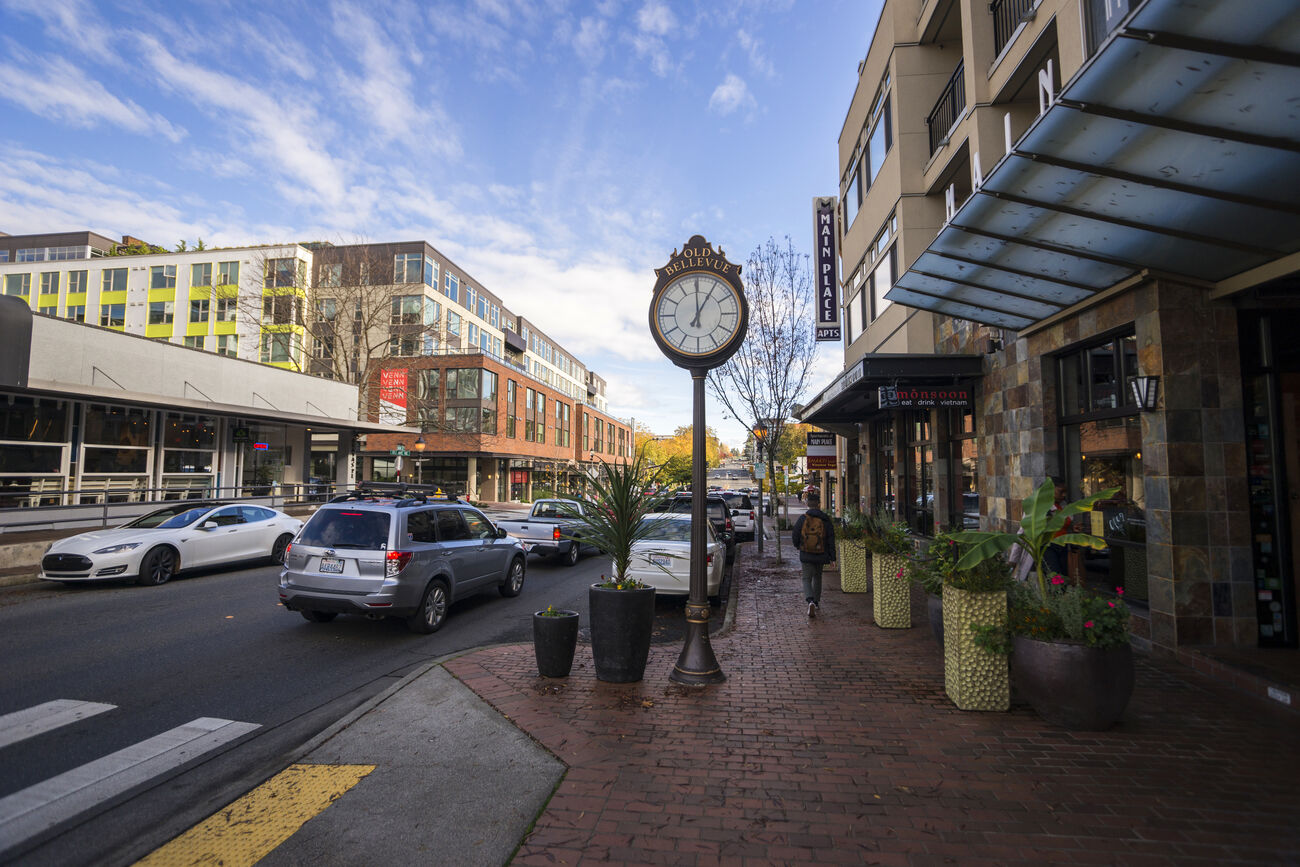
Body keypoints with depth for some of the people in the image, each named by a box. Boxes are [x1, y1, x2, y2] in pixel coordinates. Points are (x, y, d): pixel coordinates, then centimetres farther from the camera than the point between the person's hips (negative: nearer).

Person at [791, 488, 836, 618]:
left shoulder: (802, 518, -11)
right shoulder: (825, 519, -7)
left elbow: (795, 534, -2)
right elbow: (831, 540, -5)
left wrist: (797, 546, 20)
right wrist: (832, 557, 1)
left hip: (806, 555, -2)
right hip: (821, 555, 2)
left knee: (807, 579, 3)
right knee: (817, 577, 22)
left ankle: (810, 601, -21)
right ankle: (816, 601, 32)